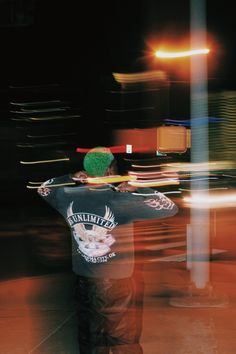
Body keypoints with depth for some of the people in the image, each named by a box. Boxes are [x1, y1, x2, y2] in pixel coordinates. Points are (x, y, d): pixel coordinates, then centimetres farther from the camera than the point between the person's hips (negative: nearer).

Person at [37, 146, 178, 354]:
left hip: (85, 283, 5)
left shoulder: (69, 197, -7)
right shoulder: (120, 201, -21)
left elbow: (44, 189, 16)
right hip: (120, 284, -4)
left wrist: (70, 179, 4)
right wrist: (138, 189, -9)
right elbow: (170, 208, -17)